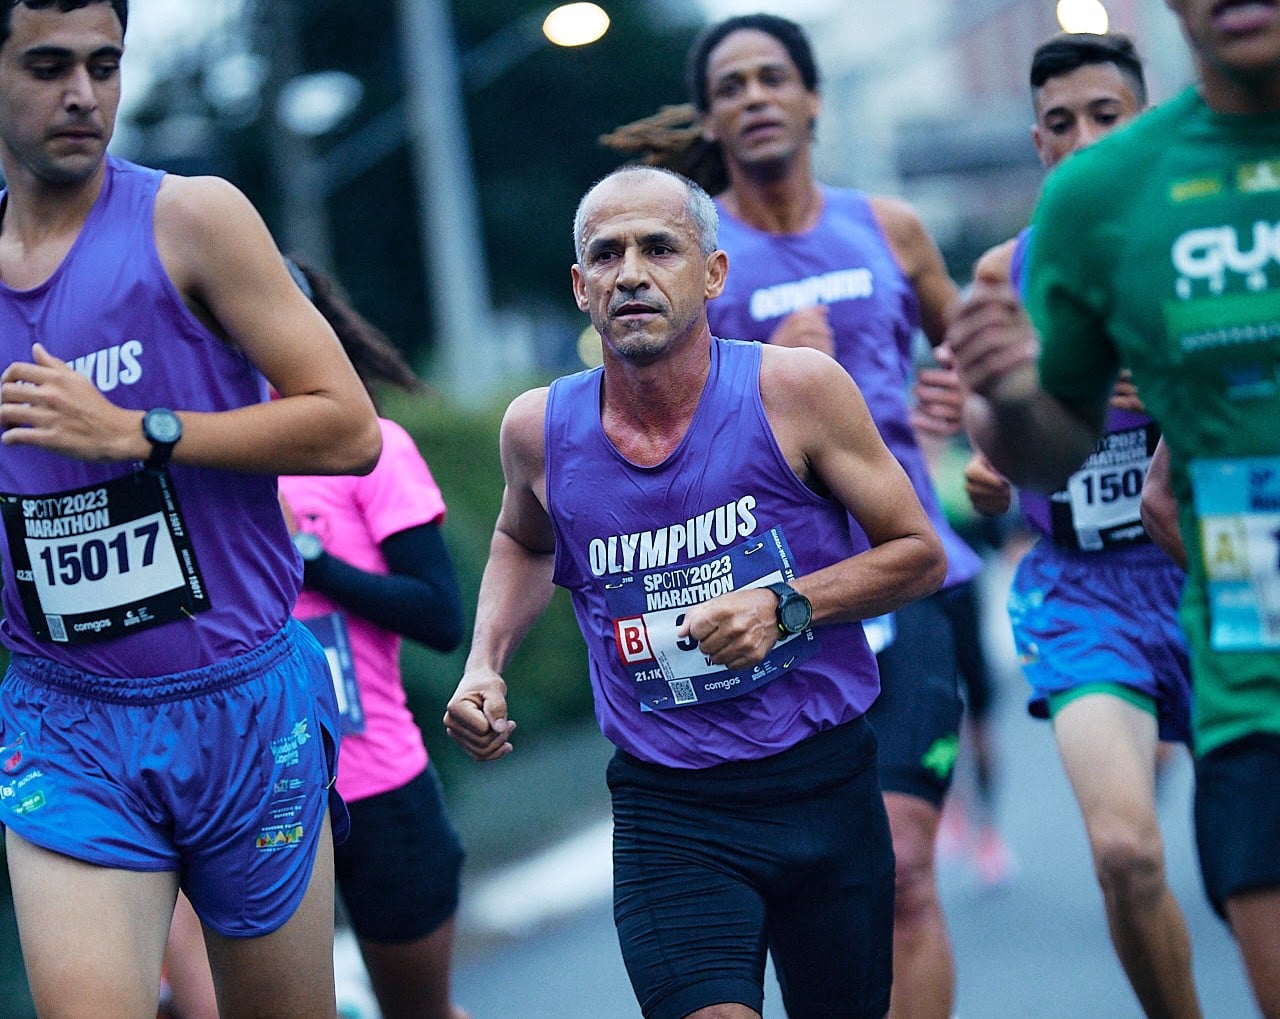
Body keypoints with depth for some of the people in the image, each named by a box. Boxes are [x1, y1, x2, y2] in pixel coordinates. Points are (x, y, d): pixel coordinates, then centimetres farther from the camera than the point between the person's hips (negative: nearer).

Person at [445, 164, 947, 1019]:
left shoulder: (794, 389, -10)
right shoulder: (541, 429, -2)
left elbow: (920, 555, -1)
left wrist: (787, 607, -16)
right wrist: (484, 668, 6)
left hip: (827, 786, 0)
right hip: (668, 809, 0)